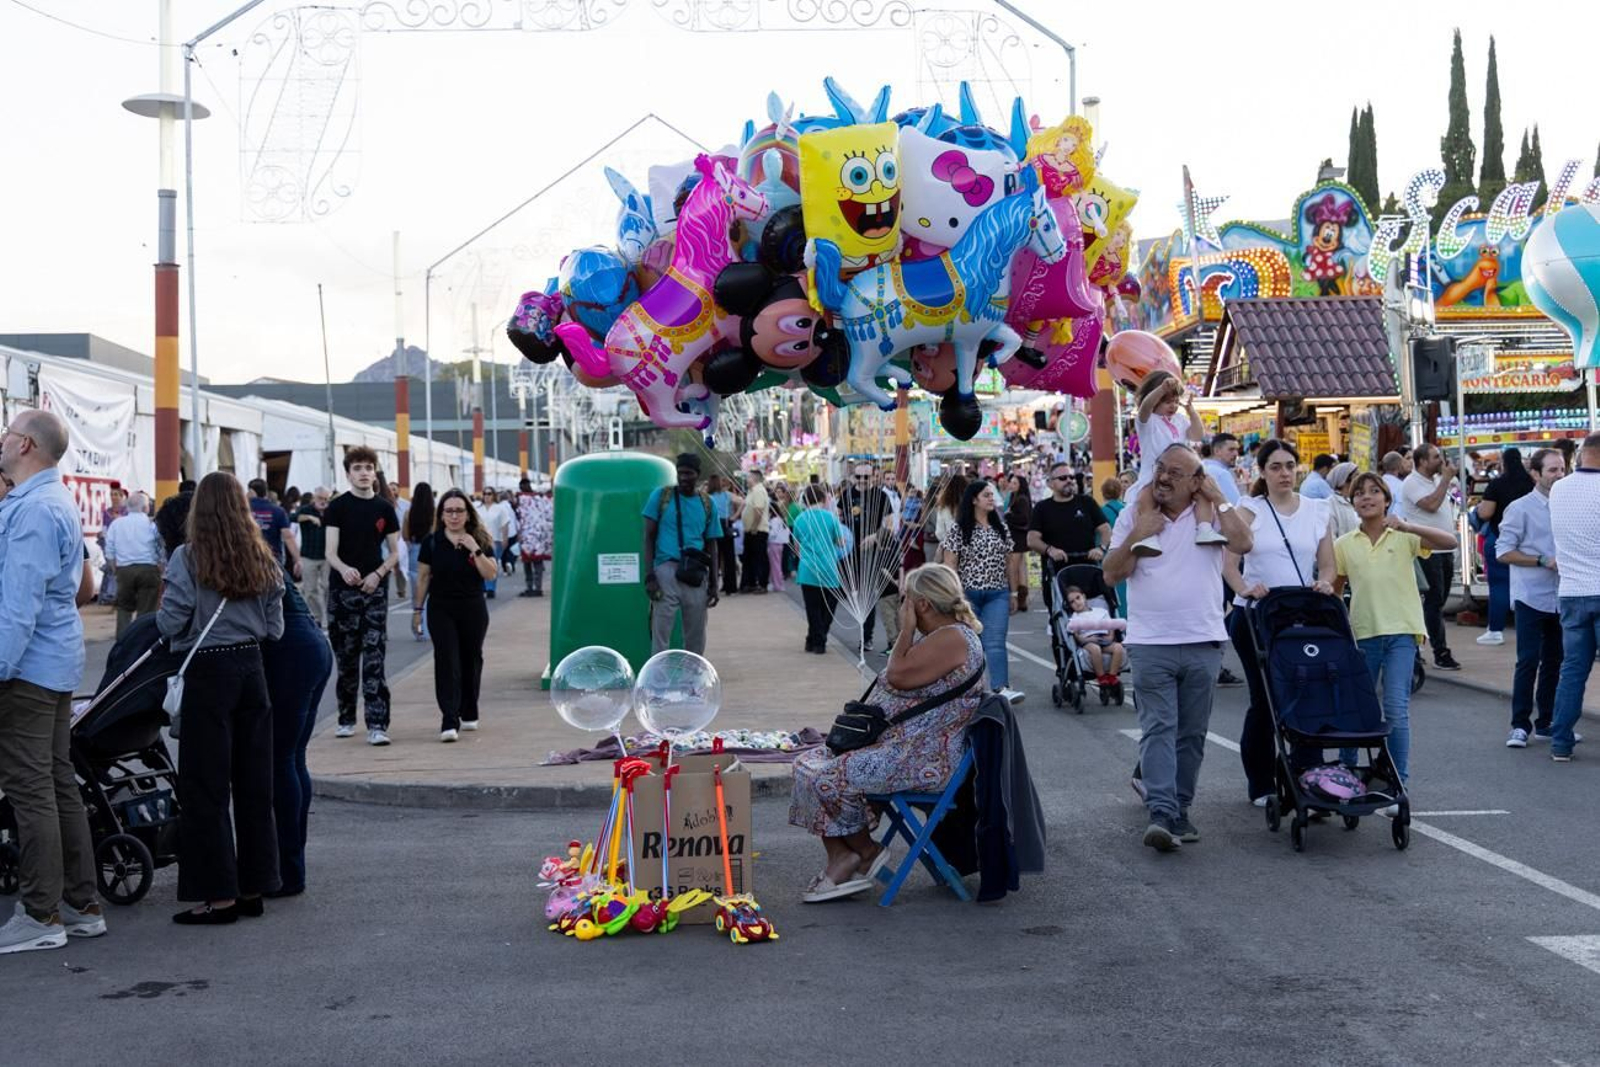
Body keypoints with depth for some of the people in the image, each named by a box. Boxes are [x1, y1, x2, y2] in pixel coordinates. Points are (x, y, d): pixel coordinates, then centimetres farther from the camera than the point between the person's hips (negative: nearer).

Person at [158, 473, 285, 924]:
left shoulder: (187, 558, -10)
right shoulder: (263, 560, 4)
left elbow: (170, 624, -11)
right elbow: (275, 628, 7)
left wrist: (162, 610, 10)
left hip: (208, 671, -5)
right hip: (251, 667, 5)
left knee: (206, 786, 2)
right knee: (254, 781, 10)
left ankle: (219, 895, 4)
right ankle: (254, 887, 17)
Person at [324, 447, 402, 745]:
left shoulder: (385, 508, 5)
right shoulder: (338, 507, -1)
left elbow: (394, 553, 11)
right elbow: (331, 552, -7)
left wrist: (378, 574, -8)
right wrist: (344, 569, -29)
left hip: (374, 589, 1)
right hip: (343, 590, -1)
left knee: (374, 659, -5)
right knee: (346, 658, 8)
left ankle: (377, 725, -8)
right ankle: (346, 719, 23)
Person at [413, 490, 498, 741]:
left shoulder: (480, 541, 0)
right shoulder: (431, 542, -1)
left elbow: (491, 574, -10)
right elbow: (423, 578, 5)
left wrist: (475, 550, -19)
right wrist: (417, 609, 4)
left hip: (473, 609, 1)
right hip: (441, 609, -1)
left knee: (471, 660, 11)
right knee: (446, 661, -10)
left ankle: (469, 714, 28)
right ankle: (449, 721, -15)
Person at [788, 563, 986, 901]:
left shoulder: (953, 639, -17)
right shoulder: (934, 637, 17)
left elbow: (898, 676, -23)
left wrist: (906, 630, -12)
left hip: (925, 759, -11)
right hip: (895, 744, 11)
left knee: (828, 778, -21)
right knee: (808, 764, 2)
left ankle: (866, 851, 2)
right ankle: (841, 860, -5)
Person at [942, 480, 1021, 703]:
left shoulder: (1001, 528, 10)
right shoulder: (960, 529, -2)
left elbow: (1008, 562, 13)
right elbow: (949, 563, -5)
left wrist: (1013, 594, 12)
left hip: (997, 594, 2)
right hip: (968, 594, -2)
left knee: (995, 642, -12)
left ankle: (1002, 688, -24)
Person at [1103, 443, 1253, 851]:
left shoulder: (1211, 514, 6)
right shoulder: (1133, 515, 6)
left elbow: (1243, 544, -13)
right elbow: (1112, 573, 2)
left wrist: (1218, 497, -7)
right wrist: (1137, 536, -11)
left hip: (1203, 642, 1)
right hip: (1150, 644, -1)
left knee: (1192, 733, 9)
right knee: (1158, 729, -10)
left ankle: (1179, 810, 18)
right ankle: (1160, 813, -17)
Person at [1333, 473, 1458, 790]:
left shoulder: (1404, 538, 1)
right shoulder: (1344, 545, 8)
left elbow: (1450, 542, -14)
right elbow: (1334, 591, 15)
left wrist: (1408, 527, -26)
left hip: (1401, 632, -2)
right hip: (1361, 633, 2)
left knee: (1396, 709, -10)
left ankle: (1398, 782, -1)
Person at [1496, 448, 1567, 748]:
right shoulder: (1520, 509, -5)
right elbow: (1504, 552, -8)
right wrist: (1544, 561, -15)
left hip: (1560, 597, 5)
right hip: (1531, 597, -5)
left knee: (1554, 662, 10)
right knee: (1528, 661, -8)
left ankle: (1546, 723, 19)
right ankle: (1520, 725, -2)